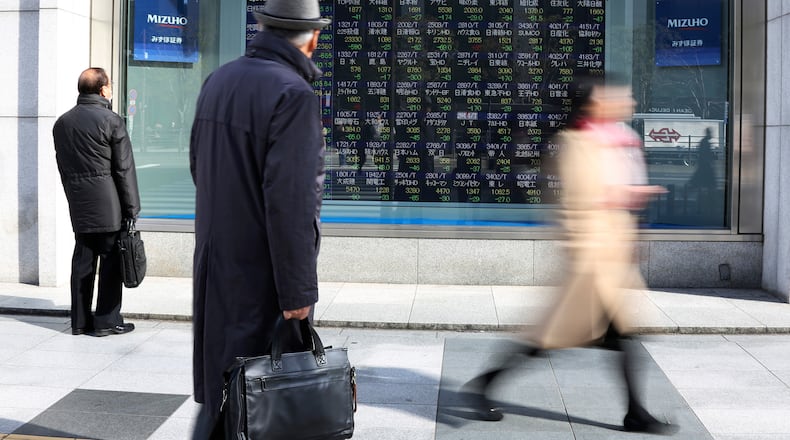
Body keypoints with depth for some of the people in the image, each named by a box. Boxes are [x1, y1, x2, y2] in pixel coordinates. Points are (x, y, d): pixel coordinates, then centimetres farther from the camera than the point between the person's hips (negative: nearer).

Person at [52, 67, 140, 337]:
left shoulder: (62, 123, 11)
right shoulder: (110, 121, -9)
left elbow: (62, 166, 14)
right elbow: (124, 168, -9)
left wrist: (74, 198, 18)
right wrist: (132, 207, -4)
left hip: (78, 205, 6)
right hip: (108, 204, -6)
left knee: (82, 260, 10)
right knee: (111, 261, 1)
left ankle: (80, 320, 14)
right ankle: (107, 321, 4)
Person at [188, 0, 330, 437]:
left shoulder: (219, 80, 6)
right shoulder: (293, 95, -19)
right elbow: (289, 200, -23)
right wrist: (298, 290, -19)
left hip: (215, 258, 8)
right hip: (262, 270, -8)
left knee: (221, 374, 18)